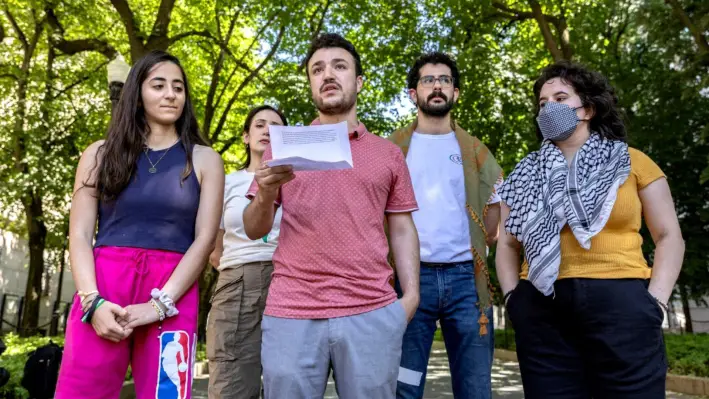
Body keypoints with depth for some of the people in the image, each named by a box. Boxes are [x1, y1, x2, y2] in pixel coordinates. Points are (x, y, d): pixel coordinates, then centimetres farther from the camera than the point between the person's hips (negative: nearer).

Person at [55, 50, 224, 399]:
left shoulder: (204, 160, 9)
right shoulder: (101, 154, 13)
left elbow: (205, 239, 0)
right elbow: (79, 234, 6)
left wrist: (159, 304, -10)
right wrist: (93, 301, -10)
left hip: (173, 296, -1)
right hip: (103, 289, 1)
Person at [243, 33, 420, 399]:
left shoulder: (389, 154, 11)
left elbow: (402, 229, 11)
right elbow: (254, 231, 8)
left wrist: (411, 294, -2)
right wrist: (266, 194, -13)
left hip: (372, 313, 0)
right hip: (290, 314, 0)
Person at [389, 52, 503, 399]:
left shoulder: (473, 149, 14)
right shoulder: (393, 147, 8)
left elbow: (499, 198, 17)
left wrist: (486, 240, 7)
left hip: (466, 277, 2)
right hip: (410, 275, -1)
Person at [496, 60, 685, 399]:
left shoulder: (632, 162, 8)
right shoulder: (527, 175, 13)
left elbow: (669, 236, 7)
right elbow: (507, 243, 15)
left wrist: (655, 301, -5)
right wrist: (512, 296, 0)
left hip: (621, 304, -1)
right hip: (541, 308, 2)